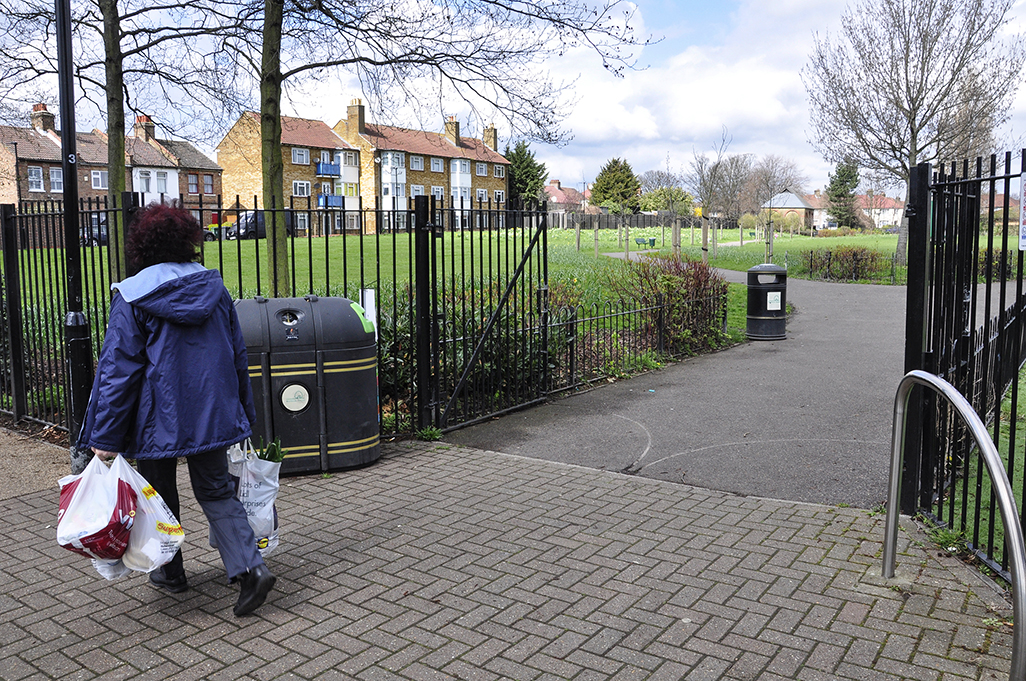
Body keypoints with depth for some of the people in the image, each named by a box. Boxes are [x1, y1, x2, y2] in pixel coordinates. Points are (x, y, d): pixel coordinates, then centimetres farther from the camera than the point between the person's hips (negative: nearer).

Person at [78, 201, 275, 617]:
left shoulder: (132, 297, -11)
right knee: (216, 491, 11)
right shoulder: (213, 287, 3)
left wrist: (105, 437, -8)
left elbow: (117, 368, -12)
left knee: (160, 497, 16)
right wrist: (244, 413, 19)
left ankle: (170, 574, 31)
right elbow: (238, 354, 9)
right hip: (213, 413, 4)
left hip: (158, 418, -3)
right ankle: (249, 567, -4)